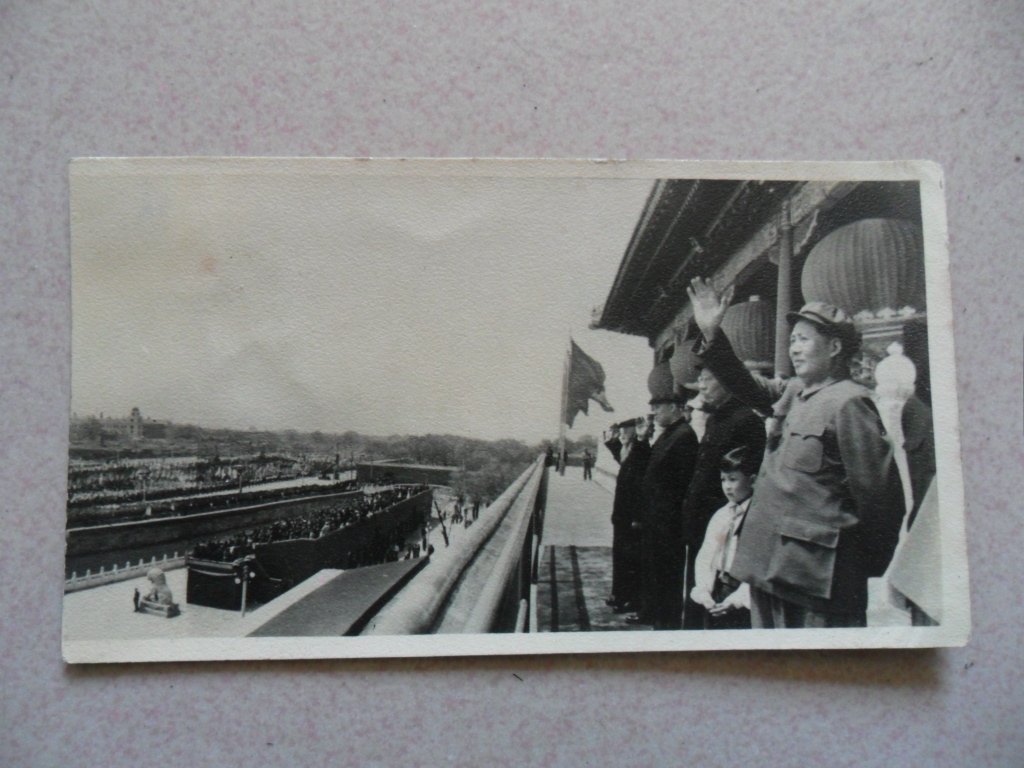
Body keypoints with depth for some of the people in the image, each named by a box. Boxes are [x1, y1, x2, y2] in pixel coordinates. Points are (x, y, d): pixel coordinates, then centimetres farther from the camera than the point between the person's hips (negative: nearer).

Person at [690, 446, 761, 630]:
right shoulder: (720, 516, 11)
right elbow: (704, 557, 9)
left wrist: (737, 598, -18)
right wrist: (704, 590, -4)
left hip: (743, 603, -6)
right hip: (716, 595, 6)